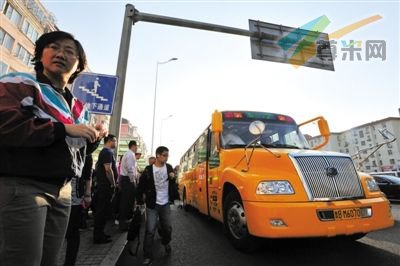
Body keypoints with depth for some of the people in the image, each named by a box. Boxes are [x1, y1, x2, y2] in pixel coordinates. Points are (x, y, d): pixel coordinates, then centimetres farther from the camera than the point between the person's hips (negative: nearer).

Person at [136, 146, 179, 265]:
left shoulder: (169, 167, -1)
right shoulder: (148, 170, -12)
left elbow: (173, 183, 14)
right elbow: (141, 187, -5)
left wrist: (173, 177, -8)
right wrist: (140, 201, -4)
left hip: (165, 204, 4)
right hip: (152, 205, -3)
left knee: (167, 228, 14)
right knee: (150, 231, -3)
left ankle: (166, 242, 45)